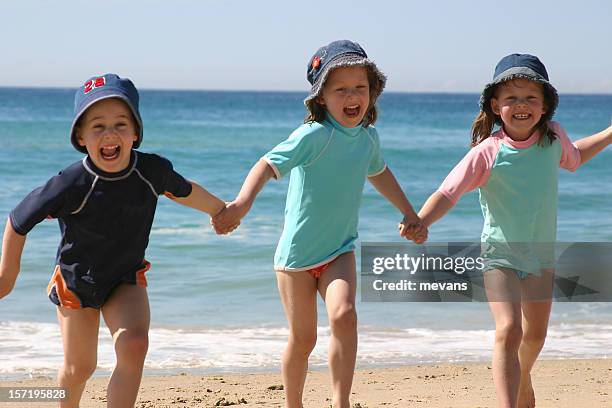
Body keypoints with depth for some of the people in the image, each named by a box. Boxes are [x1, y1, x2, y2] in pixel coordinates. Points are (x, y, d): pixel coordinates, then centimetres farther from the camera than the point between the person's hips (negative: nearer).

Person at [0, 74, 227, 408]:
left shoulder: (153, 171, -19)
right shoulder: (71, 185, -30)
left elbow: (183, 191, 6)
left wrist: (221, 210, 24)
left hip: (127, 279, 2)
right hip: (76, 280, -2)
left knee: (133, 345, -23)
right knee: (79, 367, 10)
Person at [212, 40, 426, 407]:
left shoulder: (368, 137, 1)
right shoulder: (314, 135, -19)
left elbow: (378, 172, 24)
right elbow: (269, 165, -31)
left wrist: (409, 213, 30)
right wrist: (243, 202, -48)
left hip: (340, 250, 4)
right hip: (297, 252, -4)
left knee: (344, 315, -23)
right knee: (303, 338, 4)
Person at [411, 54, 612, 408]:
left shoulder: (553, 137, -7)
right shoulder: (487, 152, -21)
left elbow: (572, 157, 18)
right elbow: (448, 192, -26)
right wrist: (418, 224, -42)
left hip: (542, 254, 5)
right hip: (501, 255, -5)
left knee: (535, 334, 20)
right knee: (509, 331, -22)